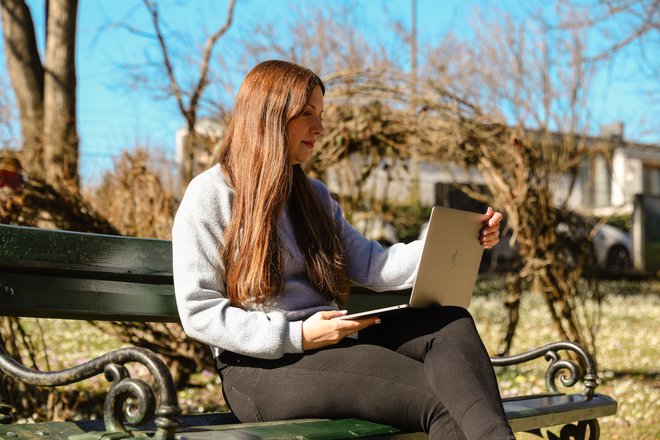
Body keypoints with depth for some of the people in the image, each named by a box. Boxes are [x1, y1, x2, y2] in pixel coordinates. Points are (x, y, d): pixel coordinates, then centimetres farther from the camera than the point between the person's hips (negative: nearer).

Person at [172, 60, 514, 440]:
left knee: (449, 324, -24)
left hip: (331, 346, 7)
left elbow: (371, 266, 11)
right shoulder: (209, 197, -1)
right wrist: (298, 336, -17)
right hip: (263, 367, -6)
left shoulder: (314, 196, 22)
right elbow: (198, 313, -8)